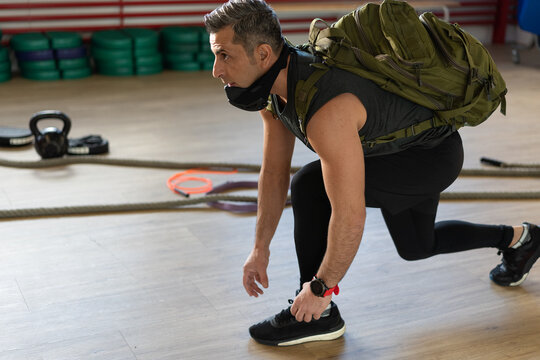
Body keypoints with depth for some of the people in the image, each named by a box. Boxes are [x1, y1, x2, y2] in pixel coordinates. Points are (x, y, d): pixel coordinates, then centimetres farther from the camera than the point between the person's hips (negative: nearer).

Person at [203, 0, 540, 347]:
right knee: (415, 247, 28)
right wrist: (261, 249, 0)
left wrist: (321, 288, -25)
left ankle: (318, 314, -9)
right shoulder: (273, 86, -12)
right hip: (400, 147, 10)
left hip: (434, 156, -9)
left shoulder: (327, 112, -41)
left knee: (310, 185, -26)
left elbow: (350, 217, -38)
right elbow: (274, 172, -1)